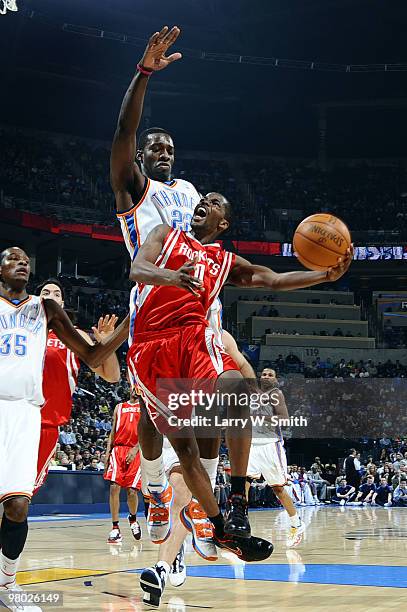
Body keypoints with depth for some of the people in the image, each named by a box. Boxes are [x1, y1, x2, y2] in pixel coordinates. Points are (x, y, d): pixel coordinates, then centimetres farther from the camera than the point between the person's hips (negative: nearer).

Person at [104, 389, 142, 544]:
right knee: (114, 487, -11)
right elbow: (113, 432, 18)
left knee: (132, 490, -3)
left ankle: (133, 518, 27)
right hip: (118, 449, 2)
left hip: (135, 452, -2)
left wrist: (136, 448, -17)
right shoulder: (119, 407, 18)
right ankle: (115, 528, -8)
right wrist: (107, 452, 6)